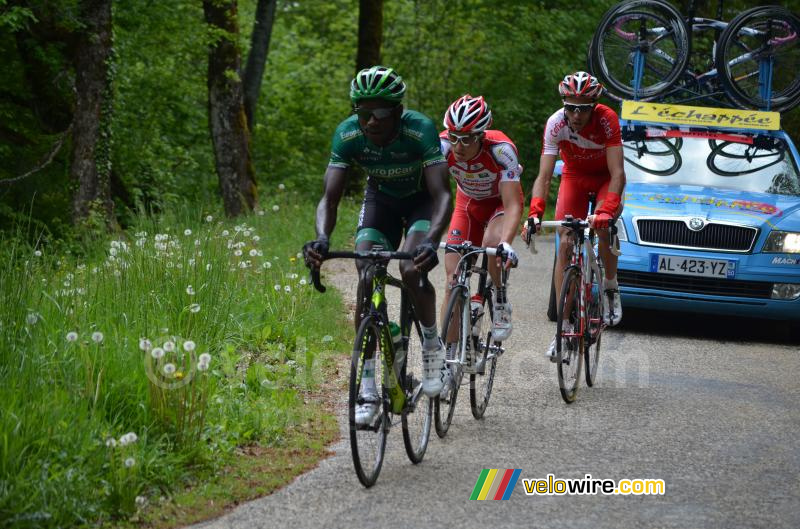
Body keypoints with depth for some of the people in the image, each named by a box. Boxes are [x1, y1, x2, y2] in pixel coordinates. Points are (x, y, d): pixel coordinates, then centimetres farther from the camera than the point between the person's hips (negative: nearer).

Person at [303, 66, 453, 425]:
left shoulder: (420, 130, -35)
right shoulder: (347, 134, -26)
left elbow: (442, 195, -41)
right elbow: (329, 197, -27)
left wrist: (431, 241, -59)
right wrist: (322, 239, -48)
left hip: (422, 199, -3)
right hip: (381, 199, 3)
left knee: (411, 270, -28)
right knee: (366, 278, -14)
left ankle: (432, 346, -1)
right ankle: (368, 388, -11)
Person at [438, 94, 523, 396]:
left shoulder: (501, 149, -35)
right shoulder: (443, 145, -28)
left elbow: (513, 205, -39)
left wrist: (506, 243, -55)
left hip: (500, 203, -3)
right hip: (468, 204, 3)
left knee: (491, 244, -35)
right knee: (454, 278, -9)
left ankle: (501, 304, -6)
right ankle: (448, 361, -3)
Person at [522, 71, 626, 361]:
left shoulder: (607, 120, -32)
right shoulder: (556, 124, -28)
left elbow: (618, 174, -36)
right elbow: (543, 176, -30)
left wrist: (607, 210, -52)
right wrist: (534, 214, -46)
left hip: (605, 177, -2)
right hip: (574, 176, 2)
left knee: (603, 225, -30)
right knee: (565, 244, -10)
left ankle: (611, 287, -3)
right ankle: (564, 325, -5)